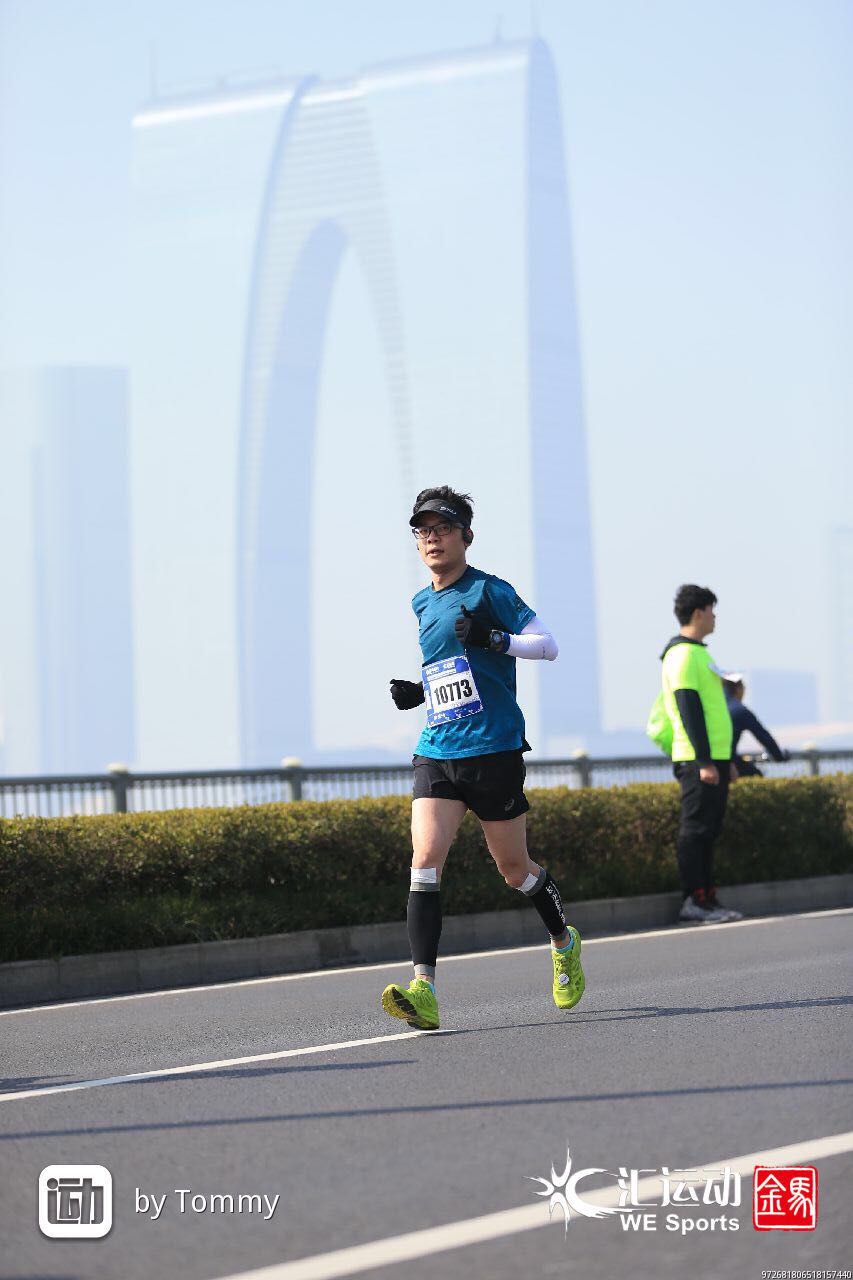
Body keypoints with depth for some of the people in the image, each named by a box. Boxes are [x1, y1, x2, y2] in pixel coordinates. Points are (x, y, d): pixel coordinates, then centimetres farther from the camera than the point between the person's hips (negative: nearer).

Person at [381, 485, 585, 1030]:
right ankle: (424, 991, -22)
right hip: (436, 753, 5)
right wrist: (416, 692, 10)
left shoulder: (488, 591, -4)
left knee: (515, 869, 7)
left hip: (494, 750, -5)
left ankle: (565, 941, 37)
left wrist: (493, 638, -21)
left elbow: (548, 644, -6)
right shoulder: (421, 604, 15)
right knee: (425, 858, -14)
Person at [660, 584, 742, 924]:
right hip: (698, 760, -10)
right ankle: (694, 901, -8)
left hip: (712, 759, 10)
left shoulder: (697, 653, 21)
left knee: (708, 831, 9)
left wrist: (725, 760, 25)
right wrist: (705, 761, -22)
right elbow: (689, 709, -18)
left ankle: (706, 899, 11)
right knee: (696, 830, -8)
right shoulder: (683, 654, -11)